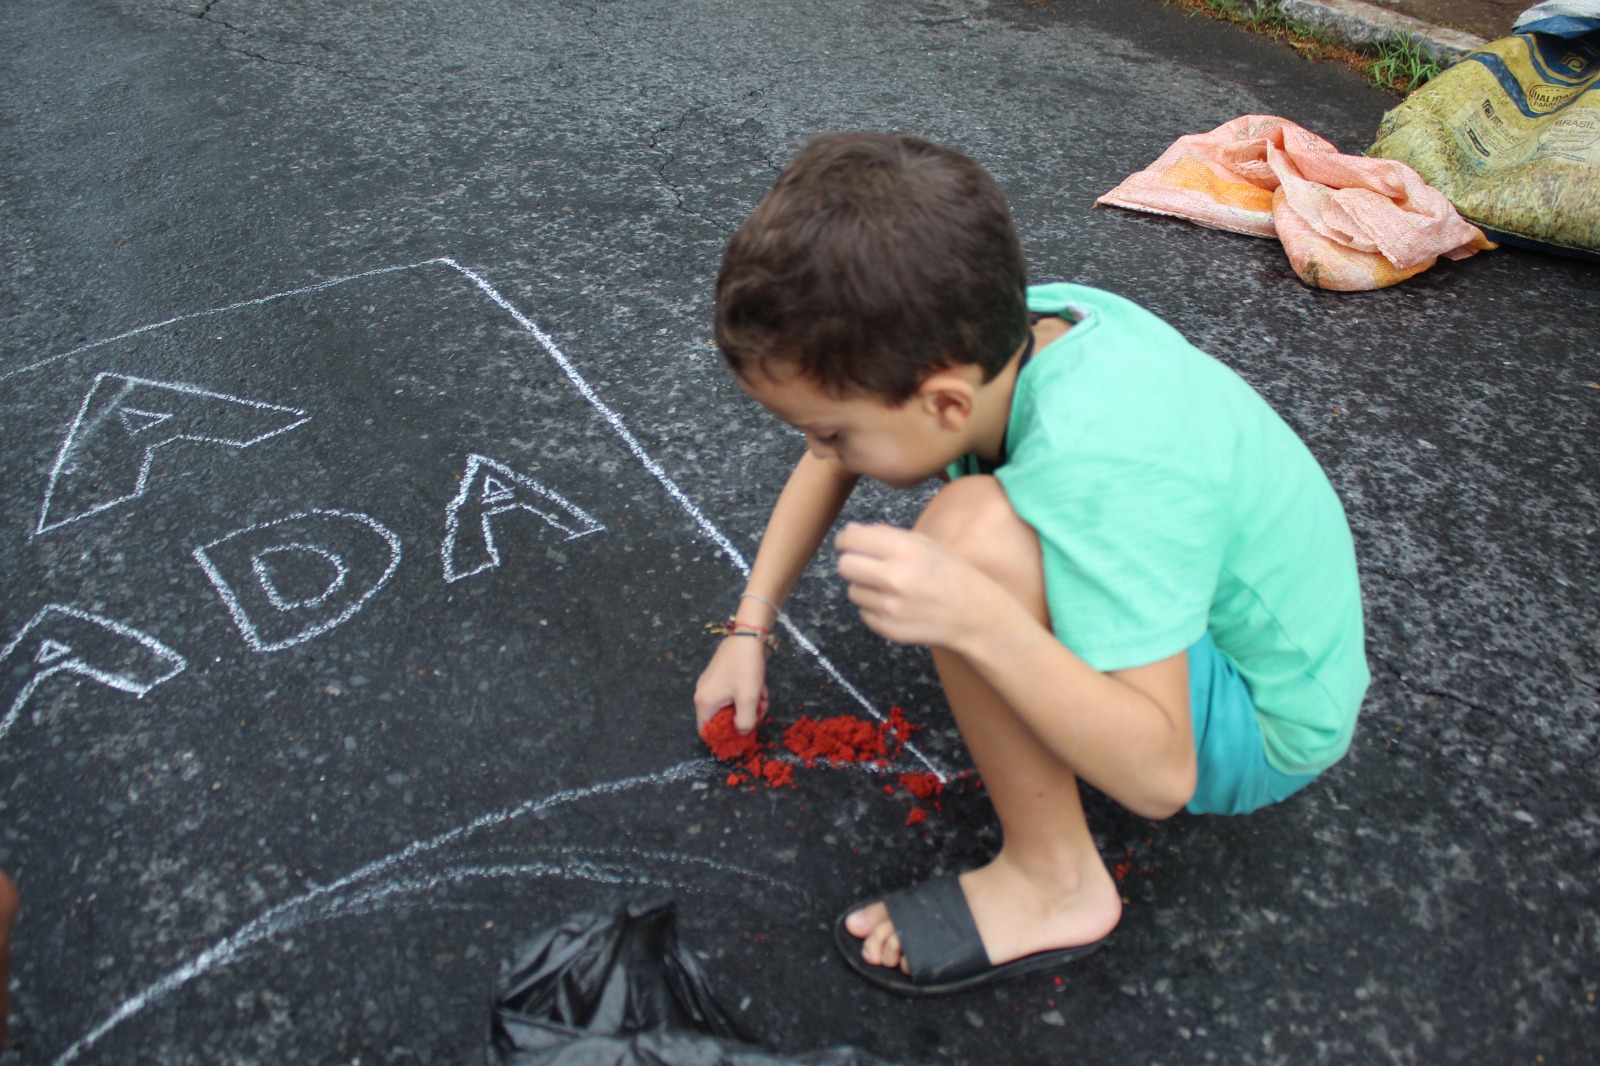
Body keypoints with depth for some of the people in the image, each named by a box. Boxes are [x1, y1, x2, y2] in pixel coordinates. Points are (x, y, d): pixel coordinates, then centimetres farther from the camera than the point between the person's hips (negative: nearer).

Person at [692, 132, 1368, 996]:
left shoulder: (1106, 471, -38)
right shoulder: (1009, 328, -15)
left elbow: (1158, 778, -36)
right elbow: (832, 460, 3)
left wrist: (979, 620, -47)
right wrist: (748, 630, 5)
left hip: (1264, 731, -7)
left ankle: (1054, 878, -14)